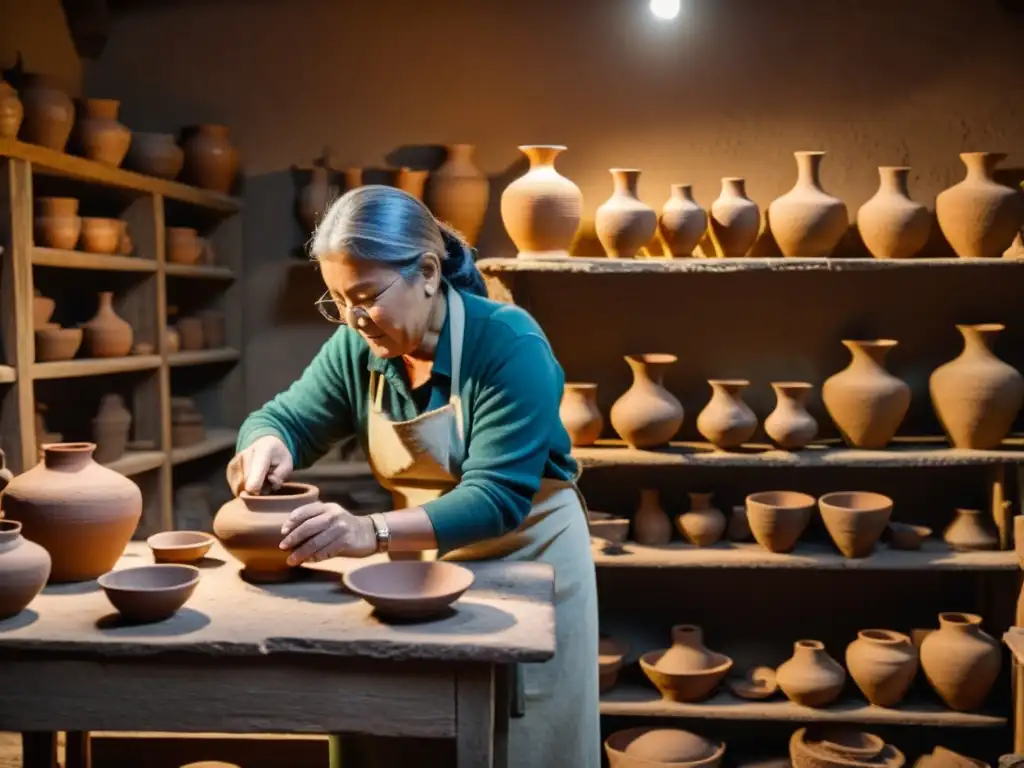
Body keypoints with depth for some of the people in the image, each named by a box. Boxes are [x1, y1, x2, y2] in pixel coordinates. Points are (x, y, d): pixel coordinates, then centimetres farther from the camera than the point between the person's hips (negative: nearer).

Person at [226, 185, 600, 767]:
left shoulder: (510, 346, -27)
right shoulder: (357, 348, -9)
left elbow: (497, 497, -33)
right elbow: (289, 417, 0)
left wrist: (372, 533, -45)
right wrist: (267, 443, -26)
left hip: (525, 564, -4)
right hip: (426, 565, 5)